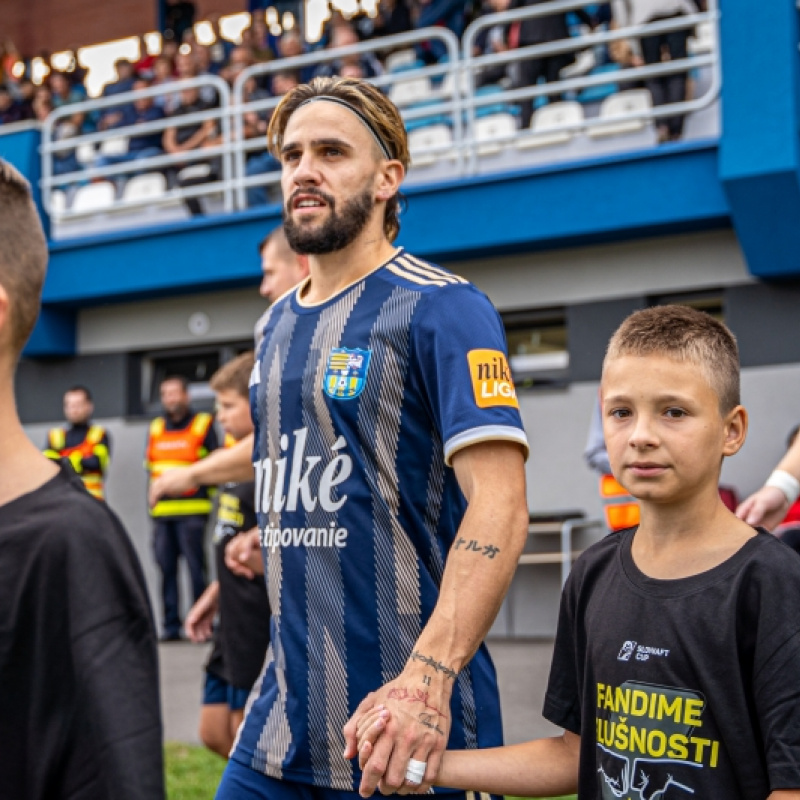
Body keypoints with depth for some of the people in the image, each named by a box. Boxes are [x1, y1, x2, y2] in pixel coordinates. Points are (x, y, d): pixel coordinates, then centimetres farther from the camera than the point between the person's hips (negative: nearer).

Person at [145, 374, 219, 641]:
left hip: (192, 511, -4)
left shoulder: (203, 425, 4)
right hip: (161, 512, 4)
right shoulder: (155, 428, 17)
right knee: (166, 568, 3)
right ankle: (171, 625, 8)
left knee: (196, 567, -6)